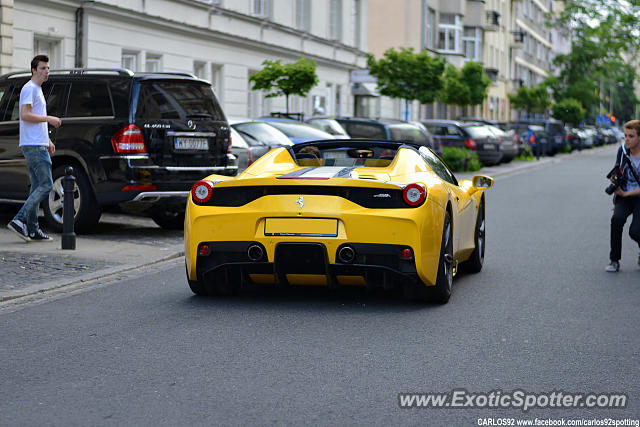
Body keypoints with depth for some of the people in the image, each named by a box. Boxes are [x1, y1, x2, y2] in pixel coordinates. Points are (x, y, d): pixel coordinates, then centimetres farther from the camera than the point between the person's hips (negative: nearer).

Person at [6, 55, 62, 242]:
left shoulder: (38, 90, 23)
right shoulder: (29, 88, -9)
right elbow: (25, 115, -20)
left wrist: (48, 141, 24)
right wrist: (49, 118, -16)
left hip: (38, 145, 10)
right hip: (33, 145, -10)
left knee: (37, 187, 8)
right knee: (46, 185, -14)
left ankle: (32, 230, 8)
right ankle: (19, 220, -15)